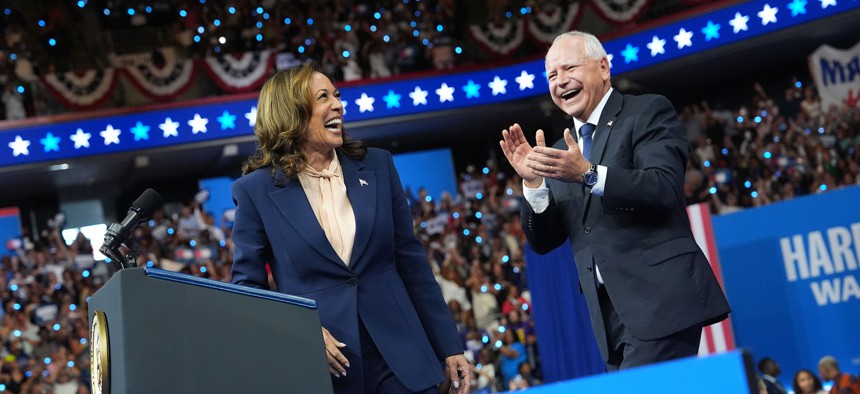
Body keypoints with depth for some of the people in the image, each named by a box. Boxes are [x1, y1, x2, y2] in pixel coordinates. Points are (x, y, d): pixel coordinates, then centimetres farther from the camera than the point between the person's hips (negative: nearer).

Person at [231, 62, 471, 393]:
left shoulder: (377, 166, 6)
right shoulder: (257, 189, -2)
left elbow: (411, 262, 8)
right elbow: (247, 285, 1)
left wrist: (450, 346, 7)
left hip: (399, 357, 2)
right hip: (318, 367, -2)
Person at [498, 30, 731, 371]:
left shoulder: (648, 112, 1)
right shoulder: (560, 154, 18)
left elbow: (665, 190, -14)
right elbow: (543, 241, 13)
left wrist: (589, 174, -25)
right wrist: (533, 181, -3)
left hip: (661, 300, -7)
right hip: (611, 315, 7)